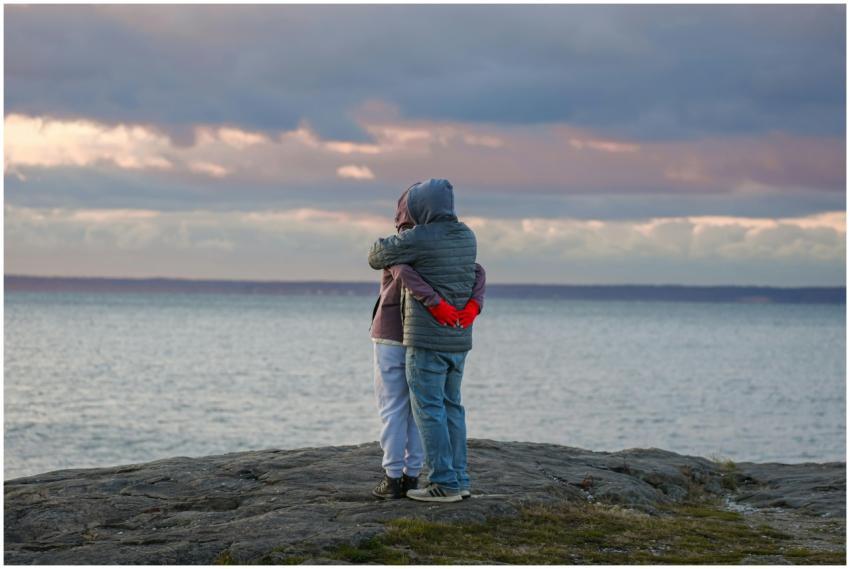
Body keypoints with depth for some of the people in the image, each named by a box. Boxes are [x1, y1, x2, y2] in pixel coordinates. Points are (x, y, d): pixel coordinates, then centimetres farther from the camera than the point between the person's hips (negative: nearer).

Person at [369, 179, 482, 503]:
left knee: (428, 409, -3)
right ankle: (458, 479, 15)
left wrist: (385, 253, 24)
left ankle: (444, 483, -4)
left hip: (427, 338, -7)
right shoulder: (466, 236, 9)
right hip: (458, 337, 7)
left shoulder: (418, 238, -14)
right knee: (451, 407, 14)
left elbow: (377, 257, 2)